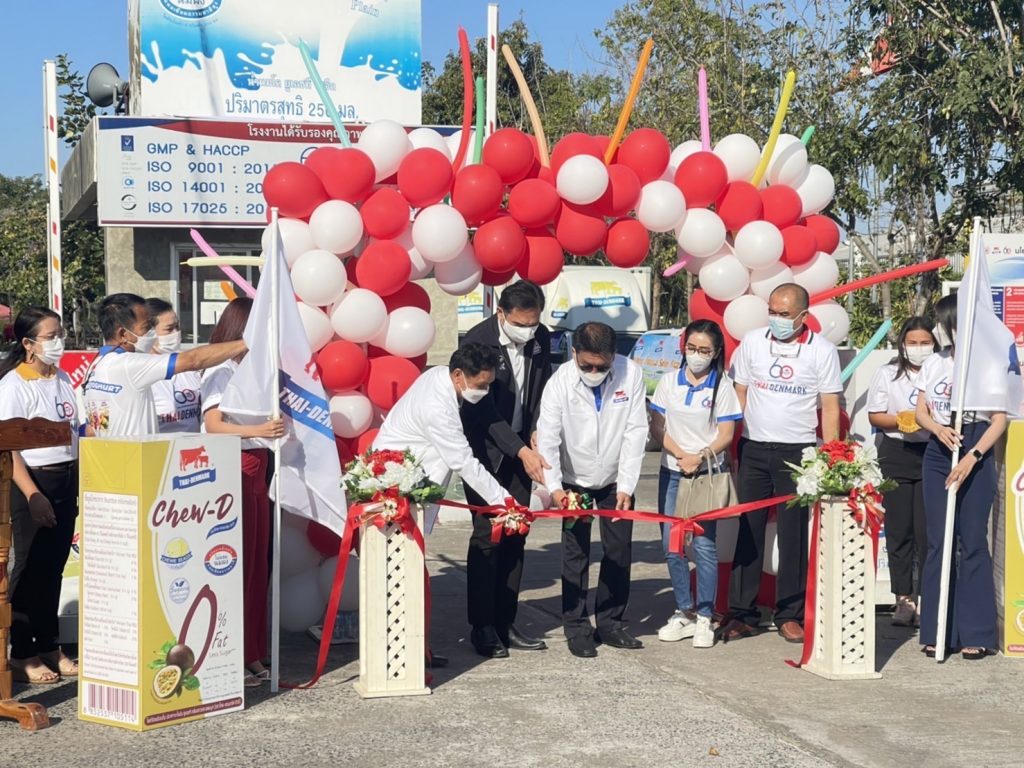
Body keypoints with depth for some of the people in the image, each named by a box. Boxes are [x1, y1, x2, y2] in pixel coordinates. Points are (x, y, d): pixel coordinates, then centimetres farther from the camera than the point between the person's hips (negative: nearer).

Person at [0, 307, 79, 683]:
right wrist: (32, 494, -21)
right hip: (32, 483, -6)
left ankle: (49, 646, 21)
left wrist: (80, 484, 13)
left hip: (66, 482, 6)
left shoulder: (63, 380, 10)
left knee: (54, 568, 12)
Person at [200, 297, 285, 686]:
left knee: (257, 565, 10)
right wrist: (257, 431, -30)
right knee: (234, 566, -6)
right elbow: (213, 424, -19)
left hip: (257, 471, 8)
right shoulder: (221, 371, -8)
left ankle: (252, 655, 17)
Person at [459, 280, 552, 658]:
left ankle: (505, 623, 14)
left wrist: (536, 435, -4)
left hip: (522, 449, 6)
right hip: (485, 450, -5)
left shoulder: (541, 338, 0)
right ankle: (482, 627, 2)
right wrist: (521, 451, -26)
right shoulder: (478, 341, -18)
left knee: (515, 535, 6)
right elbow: (485, 409, -21)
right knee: (487, 535, -7)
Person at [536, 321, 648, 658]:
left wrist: (626, 486, -17)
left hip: (615, 480, 2)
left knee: (619, 551, 5)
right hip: (575, 481, -1)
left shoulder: (631, 374, -18)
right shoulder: (561, 382, -20)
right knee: (575, 554, -1)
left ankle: (610, 623, 19)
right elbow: (547, 437, -17)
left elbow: (635, 432, -15)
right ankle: (577, 628, 9)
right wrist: (554, 486, -26)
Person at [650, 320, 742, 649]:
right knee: (671, 544, 4)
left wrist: (700, 457, -19)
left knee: (704, 544, -6)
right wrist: (681, 455, -10)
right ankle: (684, 612, 17)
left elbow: (726, 436, -3)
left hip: (708, 472, -3)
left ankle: (704, 617, 2)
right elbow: (657, 425, 3)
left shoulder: (722, 386, -1)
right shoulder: (669, 381, 5)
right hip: (671, 471, 3)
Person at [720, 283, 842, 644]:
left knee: (794, 533, 2)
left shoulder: (822, 350, 0)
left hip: (797, 451, -2)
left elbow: (830, 407, 0)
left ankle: (789, 614, 11)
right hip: (753, 449, 2)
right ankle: (742, 613, 9)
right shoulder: (752, 342, 5)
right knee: (747, 530, 3)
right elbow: (739, 394, 9)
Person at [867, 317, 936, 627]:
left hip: (933, 455, -2)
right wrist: (900, 420, -11)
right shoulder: (888, 374, 8)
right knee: (899, 530, 3)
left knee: (927, 531, -6)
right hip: (897, 454, 2)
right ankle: (904, 599, 11)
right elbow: (874, 415, 7)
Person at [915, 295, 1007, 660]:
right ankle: (936, 631, 8)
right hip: (938, 453, 4)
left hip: (976, 455, -4)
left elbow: (1000, 420, -7)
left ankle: (976, 634, 2)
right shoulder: (933, 364, 11)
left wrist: (972, 456, -20)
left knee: (972, 543, -4)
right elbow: (921, 411, 12)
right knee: (938, 543, 4)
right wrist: (938, 428, -11)